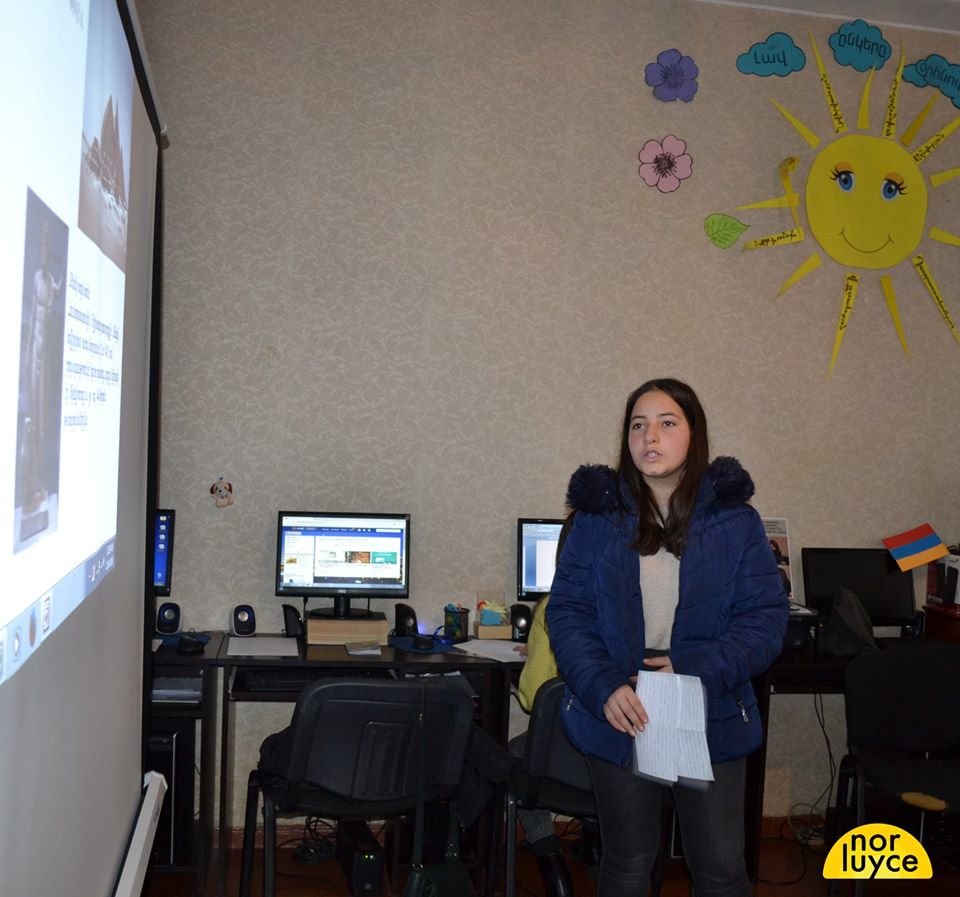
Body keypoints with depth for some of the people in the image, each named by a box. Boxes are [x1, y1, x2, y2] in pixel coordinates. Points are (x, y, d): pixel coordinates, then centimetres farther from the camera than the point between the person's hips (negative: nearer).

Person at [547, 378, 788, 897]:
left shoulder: (734, 518, -2)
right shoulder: (598, 515, -1)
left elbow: (765, 617, -5)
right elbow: (567, 612, -4)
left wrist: (696, 671, -19)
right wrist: (605, 688, -20)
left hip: (712, 721, 0)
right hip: (618, 719, 1)